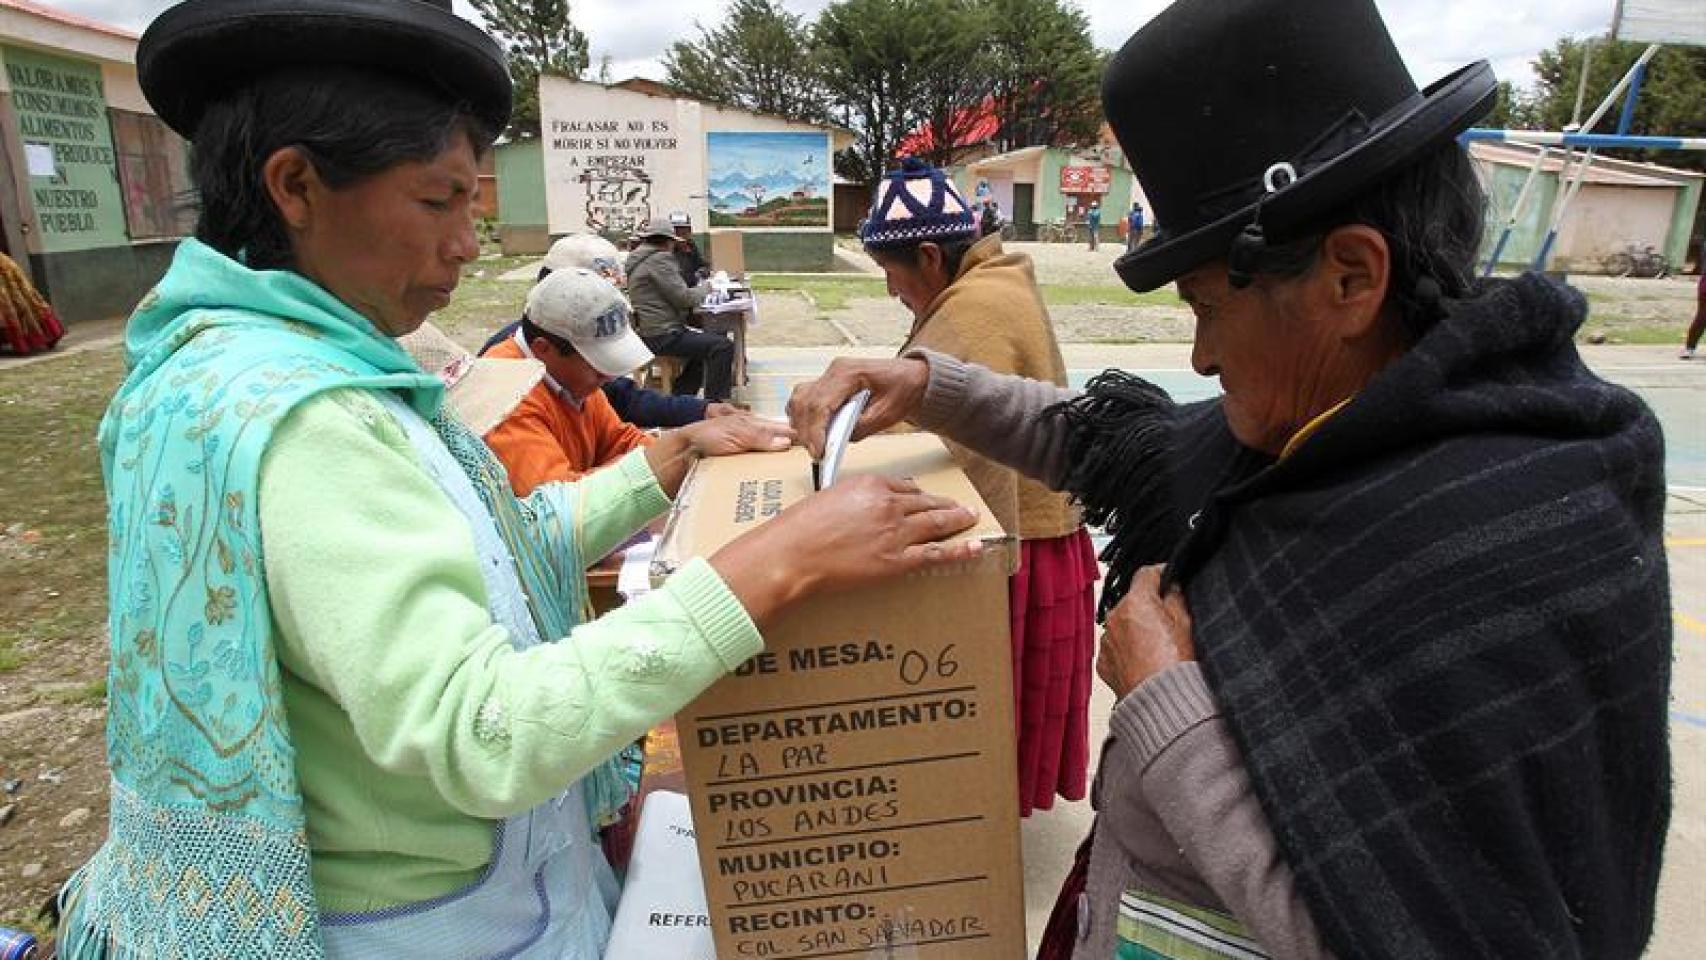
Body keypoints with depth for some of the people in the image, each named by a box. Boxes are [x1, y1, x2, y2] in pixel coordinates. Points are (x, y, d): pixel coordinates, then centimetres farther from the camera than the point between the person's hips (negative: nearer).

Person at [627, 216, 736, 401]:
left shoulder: (638, 258, 18)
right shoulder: (660, 259, -13)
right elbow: (683, 297, -17)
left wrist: (699, 291, 15)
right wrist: (705, 287, 1)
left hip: (649, 331, 11)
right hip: (662, 335, -11)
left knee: (704, 343, 30)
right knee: (723, 346, -18)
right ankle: (715, 405, -14)